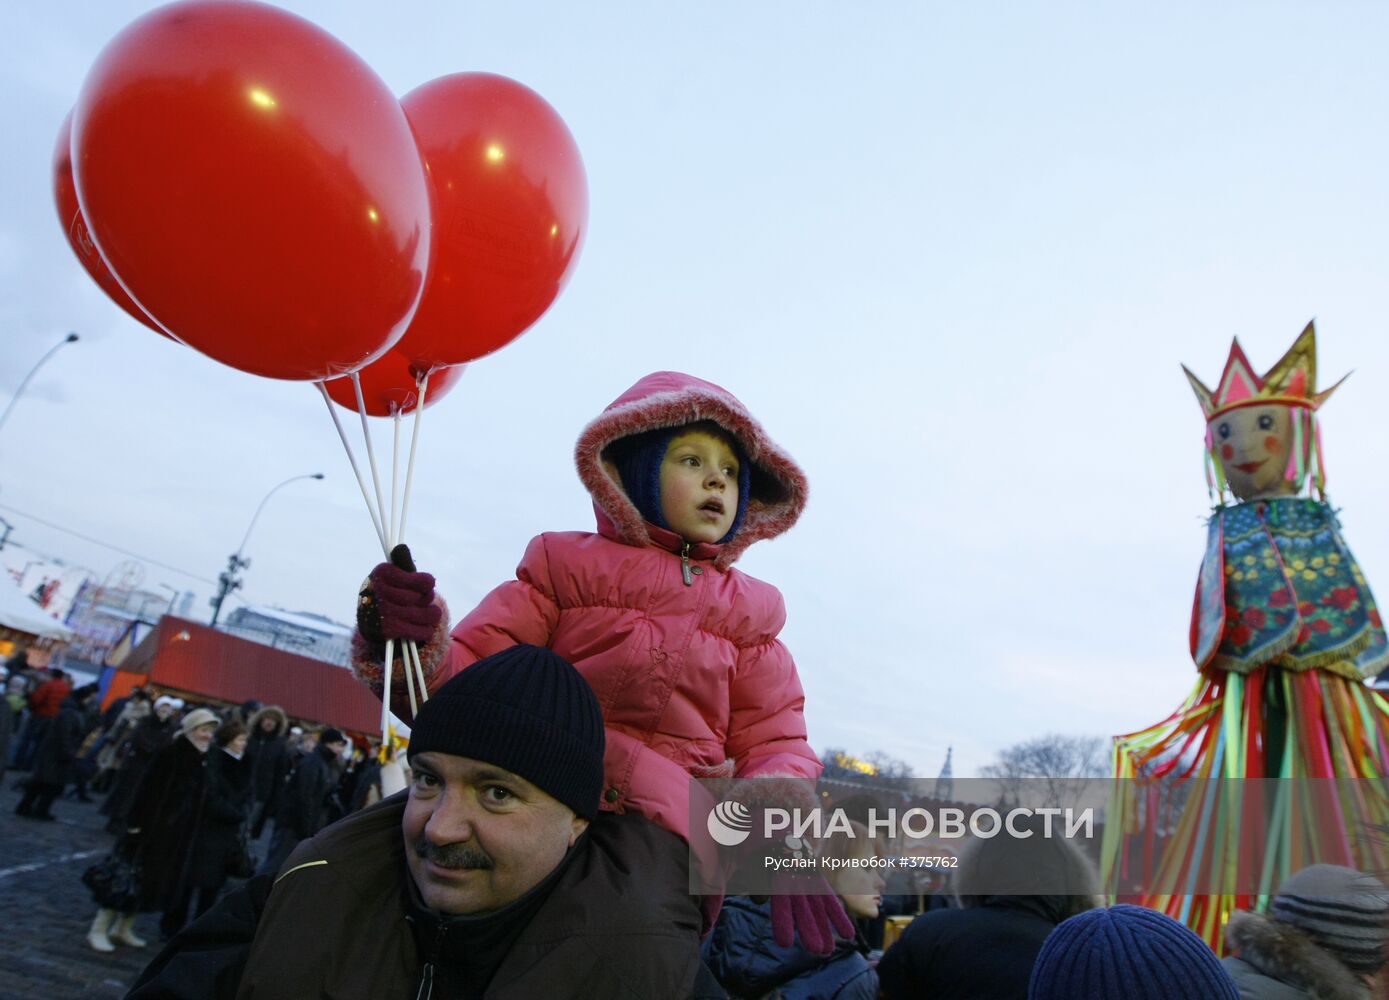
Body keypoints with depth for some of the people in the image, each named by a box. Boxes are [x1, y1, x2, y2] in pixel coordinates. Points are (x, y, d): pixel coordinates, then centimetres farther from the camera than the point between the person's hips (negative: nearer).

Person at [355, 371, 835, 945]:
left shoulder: (749, 611, 14)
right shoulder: (565, 567, 8)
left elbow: (774, 741, 9)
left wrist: (781, 823, -13)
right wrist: (414, 651, -20)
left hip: (670, 840, 1)